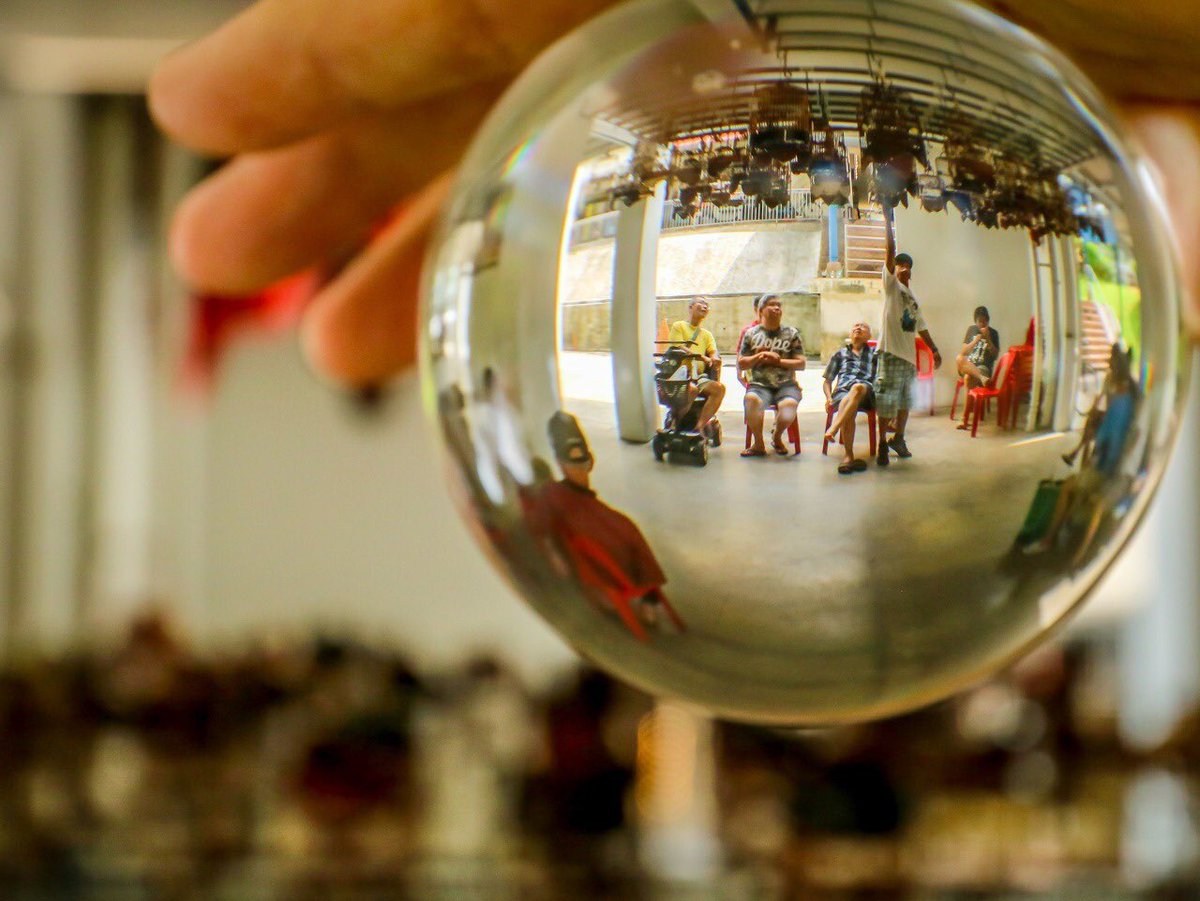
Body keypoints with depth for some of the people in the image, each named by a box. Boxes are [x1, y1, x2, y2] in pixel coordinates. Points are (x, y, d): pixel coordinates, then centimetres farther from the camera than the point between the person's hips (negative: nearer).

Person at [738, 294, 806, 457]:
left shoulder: (791, 333, 11)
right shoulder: (751, 334, 12)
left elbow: (801, 363, 6)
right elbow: (741, 364, 11)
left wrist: (779, 361, -7)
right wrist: (758, 357, -6)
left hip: (786, 384, 0)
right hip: (760, 384, 0)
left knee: (789, 405, -36)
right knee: (752, 399, -38)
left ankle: (777, 438, 0)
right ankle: (759, 444, -15)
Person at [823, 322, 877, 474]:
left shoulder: (875, 353, 31)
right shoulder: (840, 354, 34)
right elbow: (828, 380, 30)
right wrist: (829, 397, 10)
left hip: (867, 392, -1)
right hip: (842, 391, 1)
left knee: (858, 388, -42)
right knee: (850, 409, -38)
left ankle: (833, 429, -56)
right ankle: (848, 456, -51)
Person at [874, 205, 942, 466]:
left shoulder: (913, 297, 20)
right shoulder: (891, 285, 0)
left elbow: (922, 327, 25)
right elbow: (890, 252, -11)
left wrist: (934, 350, 21)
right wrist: (888, 221, -19)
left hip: (909, 355, 7)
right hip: (890, 352, -7)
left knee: (905, 401, 13)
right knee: (887, 400, -7)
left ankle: (898, 438, 26)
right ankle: (882, 444, -1)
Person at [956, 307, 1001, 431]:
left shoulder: (993, 333, 5)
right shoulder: (971, 330, 12)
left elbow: (995, 355, -3)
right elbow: (963, 351, 5)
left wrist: (988, 339, -14)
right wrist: (975, 341, -10)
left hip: (983, 367, -3)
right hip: (968, 366, 3)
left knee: (968, 378, -37)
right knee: (959, 358, -32)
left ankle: (965, 419, -38)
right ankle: (982, 378, -50)